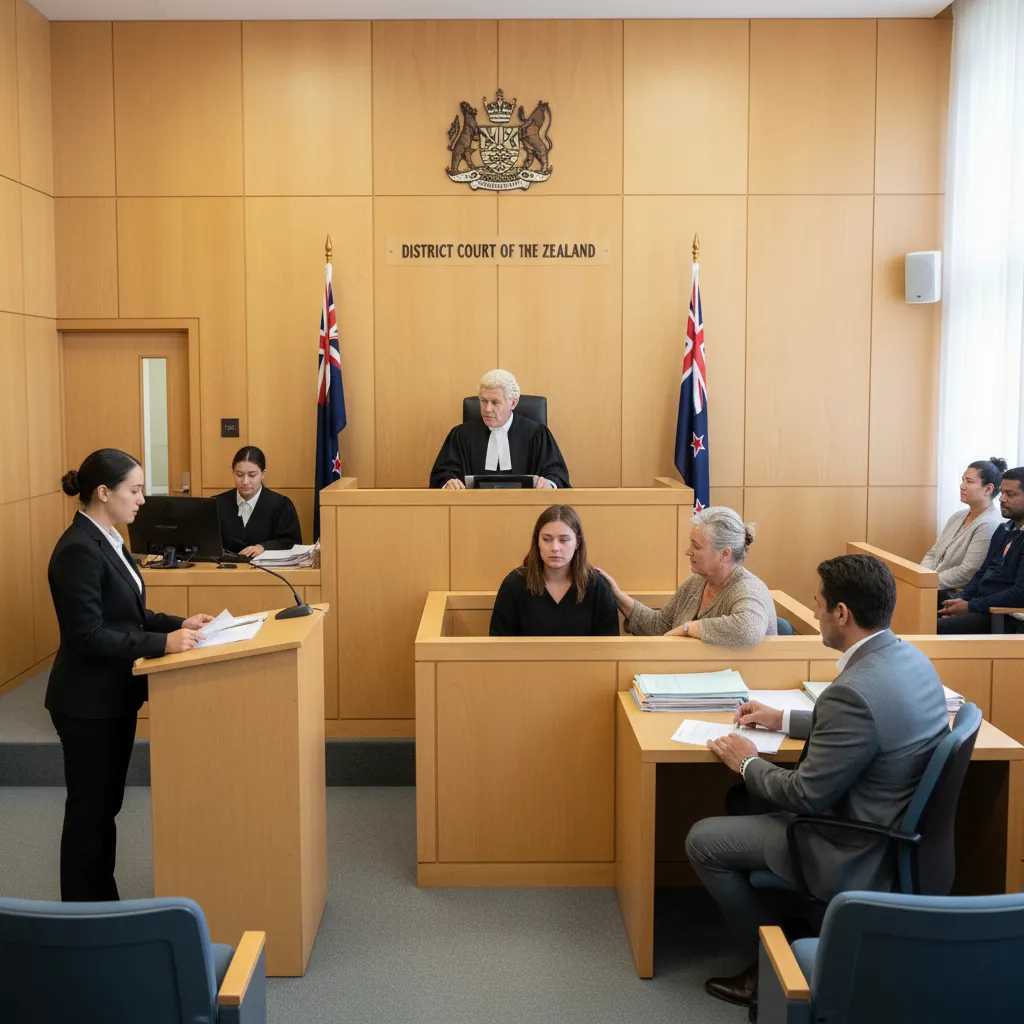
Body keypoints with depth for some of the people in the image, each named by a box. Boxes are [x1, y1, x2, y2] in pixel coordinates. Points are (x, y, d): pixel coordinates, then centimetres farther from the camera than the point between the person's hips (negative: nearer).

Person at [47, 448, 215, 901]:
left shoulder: (106, 540, 8)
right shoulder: (79, 549, -23)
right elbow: (88, 635, -26)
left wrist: (178, 624, 1)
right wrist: (164, 643, -27)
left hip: (115, 696, 9)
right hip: (89, 703, -9)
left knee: (106, 805, 18)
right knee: (89, 809, 4)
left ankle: (105, 906, 32)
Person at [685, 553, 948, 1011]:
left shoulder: (854, 690, -32)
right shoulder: (908, 657, -3)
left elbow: (806, 795, -24)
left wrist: (748, 762, -6)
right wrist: (784, 719, 17)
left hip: (855, 853, -9)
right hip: (893, 822, 9)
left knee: (702, 841, 1)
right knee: (744, 798, 22)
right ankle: (782, 917, 31)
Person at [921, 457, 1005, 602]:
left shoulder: (989, 525, -15)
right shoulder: (958, 516, 14)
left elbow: (968, 572, -20)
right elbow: (932, 554, 16)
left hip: (961, 597, -8)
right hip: (939, 590, 8)